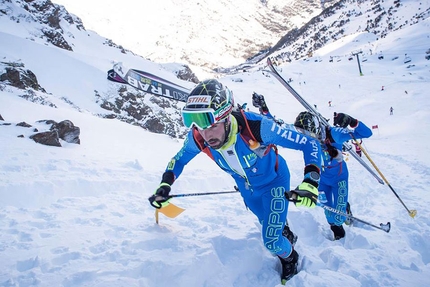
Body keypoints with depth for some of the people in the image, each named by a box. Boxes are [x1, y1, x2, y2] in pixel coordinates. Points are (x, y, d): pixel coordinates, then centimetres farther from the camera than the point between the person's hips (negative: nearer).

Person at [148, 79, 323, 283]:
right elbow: (179, 159, -7)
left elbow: (309, 144, -35)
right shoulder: (197, 138, -31)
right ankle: (286, 234, 62)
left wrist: (310, 182, -49)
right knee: (269, 223, 27)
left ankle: (290, 258, 30)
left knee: (272, 242, -5)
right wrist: (165, 185, -21)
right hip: (246, 186, 4)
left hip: (273, 181, -4)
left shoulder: (256, 127, -44)